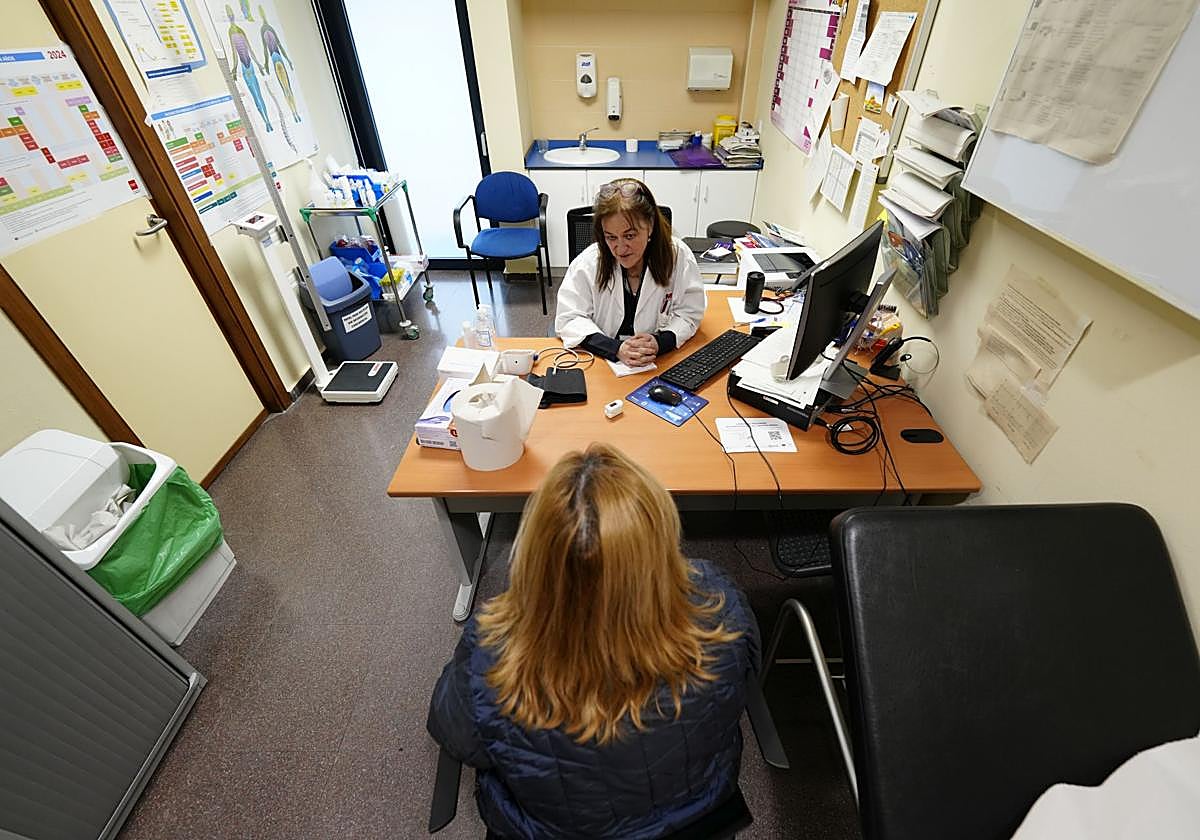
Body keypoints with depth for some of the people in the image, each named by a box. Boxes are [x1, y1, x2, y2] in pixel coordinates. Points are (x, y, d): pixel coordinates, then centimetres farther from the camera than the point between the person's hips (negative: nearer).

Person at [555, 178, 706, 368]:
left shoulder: (679, 256, -6)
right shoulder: (588, 262, -8)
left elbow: (689, 315, 0)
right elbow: (568, 319, -7)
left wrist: (660, 343, -21)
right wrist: (616, 348, -21)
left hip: (661, 360, 0)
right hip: (602, 360, 1)